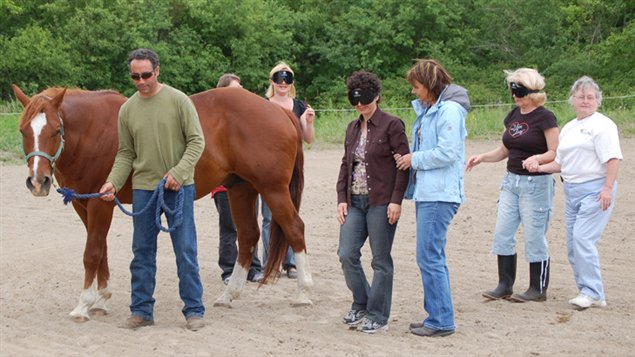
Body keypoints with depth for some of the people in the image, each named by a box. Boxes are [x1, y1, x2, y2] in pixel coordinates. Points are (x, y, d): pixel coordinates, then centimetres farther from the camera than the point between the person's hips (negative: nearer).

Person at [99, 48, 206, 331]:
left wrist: (178, 172, -19)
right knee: (142, 252, 9)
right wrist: (113, 182, -5)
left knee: (185, 250, 0)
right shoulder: (127, 109, 5)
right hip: (143, 188, 4)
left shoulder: (179, 100, -6)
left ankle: (194, 310, 9)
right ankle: (141, 310, 19)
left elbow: (196, 141, -7)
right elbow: (126, 154, 10)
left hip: (178, 187, -4)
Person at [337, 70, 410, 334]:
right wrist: (342, 198, 7)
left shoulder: (391, 125, -7)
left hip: (381, 202, -6)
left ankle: (378, 316, 9)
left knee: (381, 260, 0)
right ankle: (361, 305, 19)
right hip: (354, 201, 6)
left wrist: (396, 200, -15)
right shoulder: (352, 128, 14)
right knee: (346, 254, 0)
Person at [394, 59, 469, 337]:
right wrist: (407, 158, 4)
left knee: (429, 258, -8)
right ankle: (437, 316, 21)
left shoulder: (449, 110, -13)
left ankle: (441, 321, -2)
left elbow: (448, 152, -20)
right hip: (426, 193, 10)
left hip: (439, 196, -10)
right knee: (432, 258, 14)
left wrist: (414, 159, -11)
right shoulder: (426, 109, 17)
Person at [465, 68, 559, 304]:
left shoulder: (544, 118, -10)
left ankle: (538, 289, 10)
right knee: (502, 234, 5)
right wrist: (481, 158, 4)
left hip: (536, 183, -7)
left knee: (534, 236, -2)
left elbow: (555, 153, -11)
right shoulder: (513, 116, 11)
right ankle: (504, 286, 13)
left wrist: (537, 158, -29)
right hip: (511, 180, 7)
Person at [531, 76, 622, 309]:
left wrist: (608, 187, -22)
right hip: (572, 190, 9)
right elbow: (561, 162, 22)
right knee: (573, 244, 6)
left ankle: (593, 293, -12)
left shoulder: (602, 125, -6)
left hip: (595, 190, -8)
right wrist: (540, 168, 6)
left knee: (583, 239, -17)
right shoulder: (568, 128, 19)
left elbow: (613, 159, -14)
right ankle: (588, 292, 14)